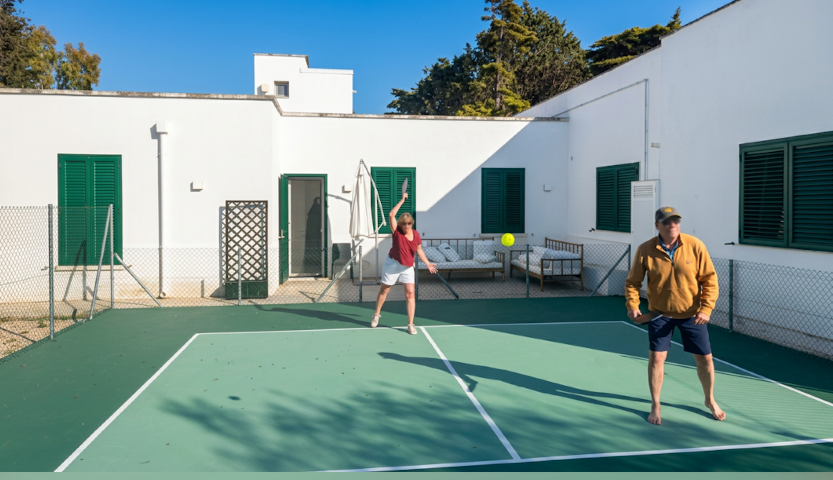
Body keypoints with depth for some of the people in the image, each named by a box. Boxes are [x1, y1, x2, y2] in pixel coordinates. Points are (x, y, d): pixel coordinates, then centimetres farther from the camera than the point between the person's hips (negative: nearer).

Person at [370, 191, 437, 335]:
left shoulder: (416, 234, -4)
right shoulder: (397, 231, -13)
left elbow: (419, 250, 9)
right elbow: (391, 214, -26)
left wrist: (428, 263, 3)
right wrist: (402, 200, -22)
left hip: (408, 267, 2)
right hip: (393, 264, -2)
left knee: (410, 293, -7)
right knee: (384, 290, 11)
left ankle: (411, 324, -1)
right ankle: (376, 315, 33)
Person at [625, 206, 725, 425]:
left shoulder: (695, 246, -13)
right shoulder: (645, 250, -13)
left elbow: (709, 279, -7)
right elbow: (633, 281, -4)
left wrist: (706, 308, -16)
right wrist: (632, 305, -19)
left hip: (692, 314, 1)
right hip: (660, 313, -1)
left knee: (705, 358, 9)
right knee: (656, 357, -4)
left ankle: (710, 400, 36)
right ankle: (655, 405, 17)